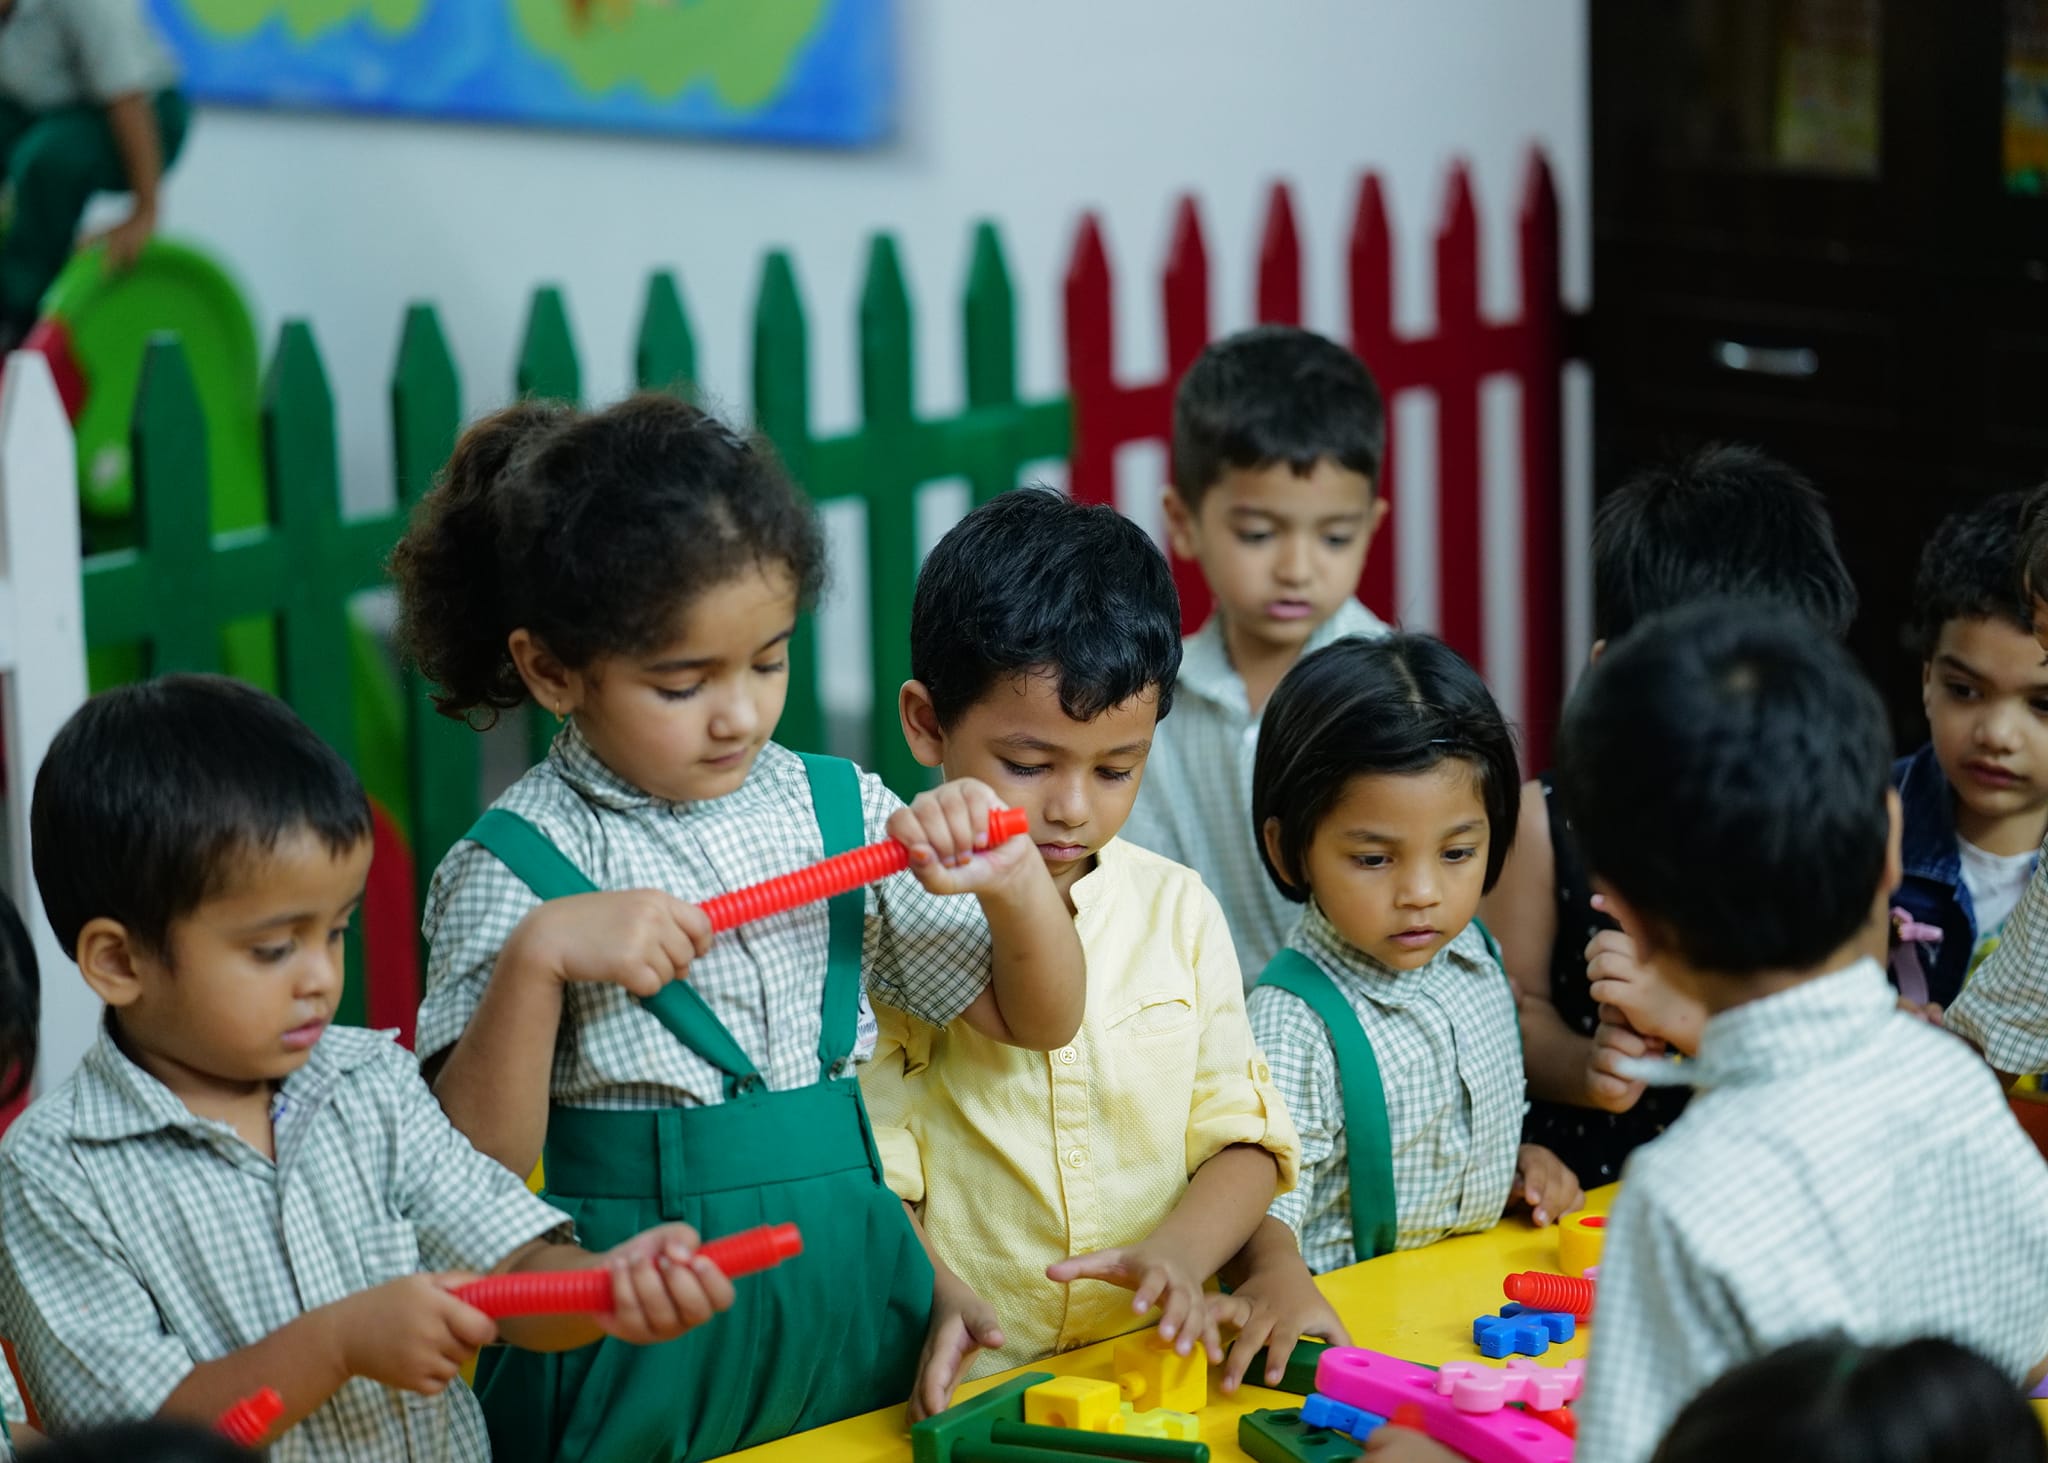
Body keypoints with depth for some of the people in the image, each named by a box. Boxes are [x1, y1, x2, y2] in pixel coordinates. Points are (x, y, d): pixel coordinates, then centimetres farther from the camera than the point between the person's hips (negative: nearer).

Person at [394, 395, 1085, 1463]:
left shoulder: (841, 810, 3)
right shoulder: (519, 865, -9)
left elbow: (1037, 1020, 11)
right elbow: (475, 1166, -14)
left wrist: (1014, 881, -8)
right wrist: (538, 957, -25)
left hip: (849, 1304, 4)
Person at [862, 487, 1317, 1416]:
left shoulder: (1177, 910, 10)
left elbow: (1242, 1136, 13)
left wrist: (1180, 1250, -8)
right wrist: (933, 1297, -24)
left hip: (1158, 1363, 2)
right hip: (973, 1377, -2)